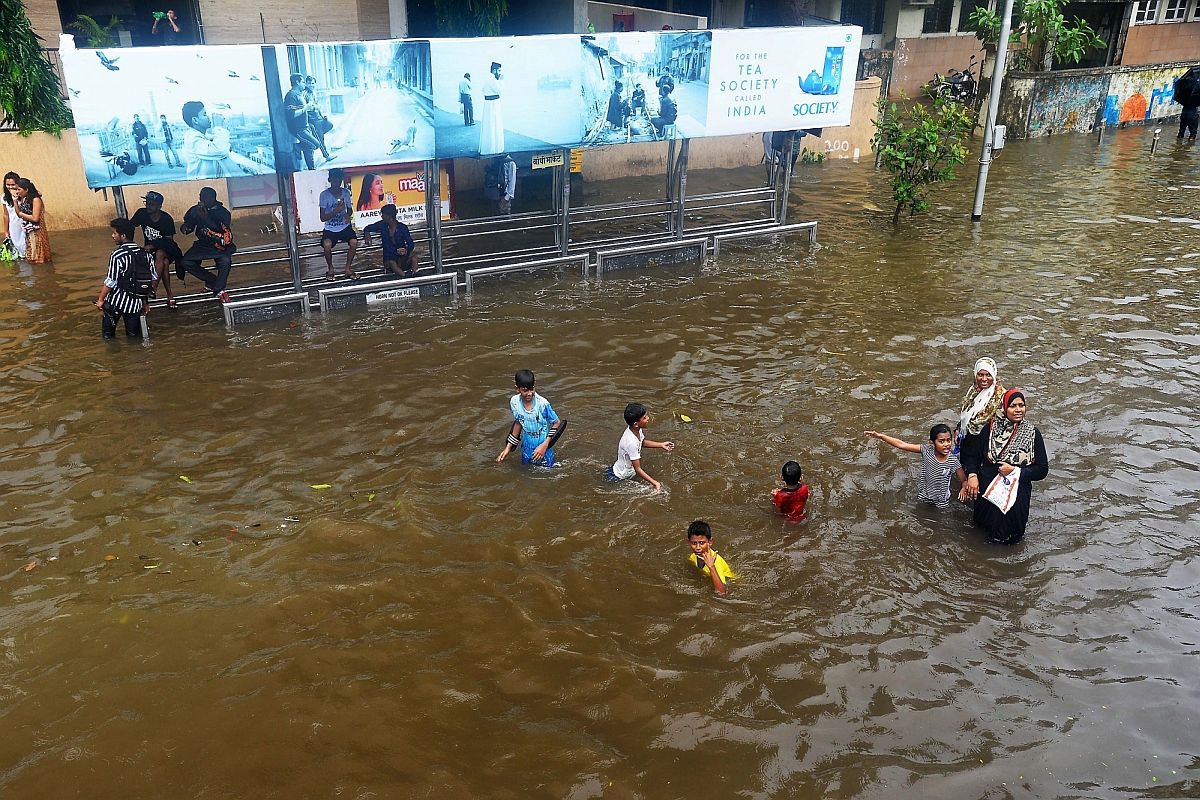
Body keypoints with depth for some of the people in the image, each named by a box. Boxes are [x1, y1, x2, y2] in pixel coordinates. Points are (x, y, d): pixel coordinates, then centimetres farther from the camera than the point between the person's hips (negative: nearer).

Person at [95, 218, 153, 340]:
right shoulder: (145, 254, 1)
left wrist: (100, 300, 1)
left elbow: (110, 282, -12)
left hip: (117, 301, -4)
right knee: (133, 334, 14)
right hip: (136, 302, 4)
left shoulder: (117, 255, -15)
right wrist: (145, 302, 17)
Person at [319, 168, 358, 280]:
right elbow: (322, 218, -10)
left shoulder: (346, 192, 0)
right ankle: (330, 269, -3)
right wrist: (336, 211, -25)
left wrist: (348, 215, -9)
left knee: (354, 242, -26)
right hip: (330, 228, -2)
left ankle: (348, 268, -4)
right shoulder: (324, 195, -10)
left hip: (345, 226, 3)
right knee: (327, 245, -31)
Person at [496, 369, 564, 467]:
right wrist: (508, 448, 6)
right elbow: (518, 423, 4)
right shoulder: (514, 402, -12)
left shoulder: (542, 403, -25)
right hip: (527, 447, 4)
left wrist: (545, 445, -20)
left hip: (542, 445, -4)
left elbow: (557, 423, -13)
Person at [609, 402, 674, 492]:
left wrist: (661, 445, 5)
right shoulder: (631, 442, -38)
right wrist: (655, 483, -32)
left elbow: (642, 442, 13)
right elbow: (638, 469, -32)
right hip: (619, 478, -8)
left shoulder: (637, 430, -12)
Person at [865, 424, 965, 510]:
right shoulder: (927, 451, -21)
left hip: (941, 502, -2)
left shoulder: (953, 460, -23)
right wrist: (880, 436, -32)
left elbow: (964, 480, -15)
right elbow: (902, 445, -24)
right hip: (924, 497, 2)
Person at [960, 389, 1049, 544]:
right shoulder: (990, 428, 1)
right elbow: (972, 455, 7)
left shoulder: (1032, 434, -1)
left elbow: (1042, 470, 0)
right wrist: (972, 475, -11)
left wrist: (1015, 471, -12)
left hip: (1017, 489, -1)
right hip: (987, 487, 1)